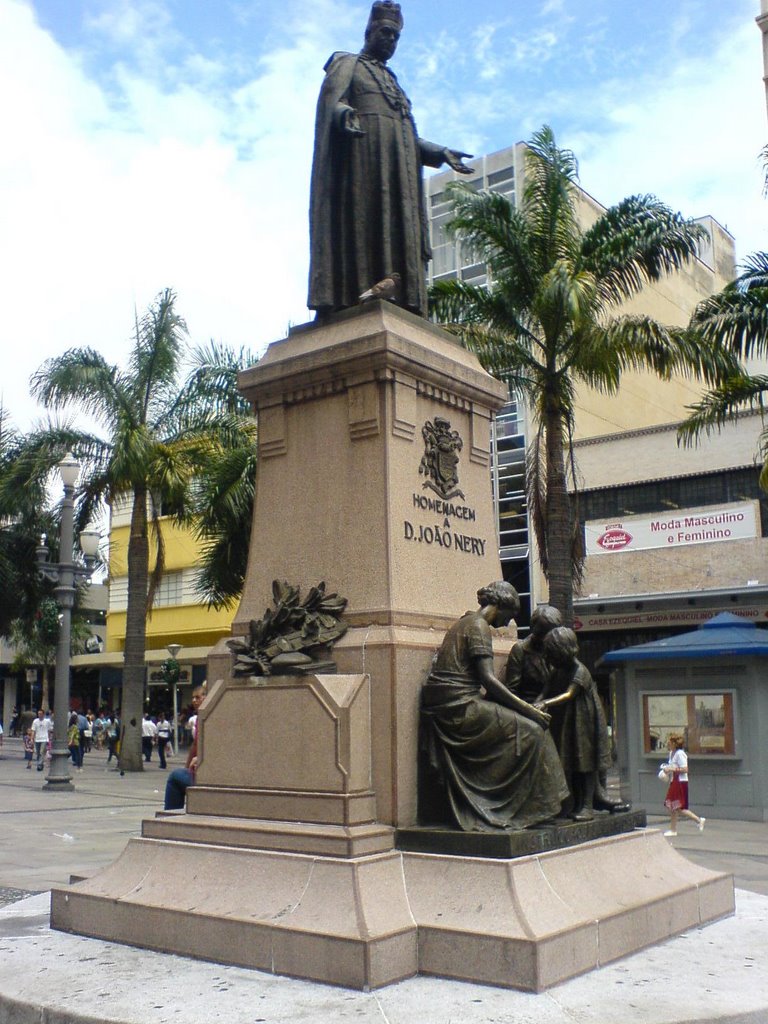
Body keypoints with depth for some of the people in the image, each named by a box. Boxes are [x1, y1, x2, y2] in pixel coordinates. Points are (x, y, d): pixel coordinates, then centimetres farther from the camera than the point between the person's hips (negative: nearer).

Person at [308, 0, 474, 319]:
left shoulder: (392, 81, 36)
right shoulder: (347, 63, 16)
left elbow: (410, 137, 30)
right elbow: (330, 101, -5)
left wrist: (441, 153, 18)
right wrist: (344, 114, -28)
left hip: (397, 169, 7)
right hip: (362, 155, -7)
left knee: (398, 231, -8)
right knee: (357, 224, -21)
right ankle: (343, 306, -31)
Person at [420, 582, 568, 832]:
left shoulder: (466, 622, 22)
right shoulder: (478, 626, -8)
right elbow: (488, 679, -17)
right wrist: (528, 709, -15)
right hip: (458, 706, -10)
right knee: (530, 729, -11)